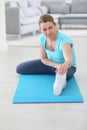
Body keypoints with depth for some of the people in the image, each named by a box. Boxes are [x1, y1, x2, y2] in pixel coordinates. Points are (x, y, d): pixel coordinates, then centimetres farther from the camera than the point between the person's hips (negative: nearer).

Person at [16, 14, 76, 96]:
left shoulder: (64, 40, -35)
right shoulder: (42, 38, -17)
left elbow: (69, 60, -53)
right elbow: (43, 59, -4)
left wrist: (64, 65, -79)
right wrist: (56, 65, -23)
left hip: (68, 66, -7)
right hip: (50, 63, 7)